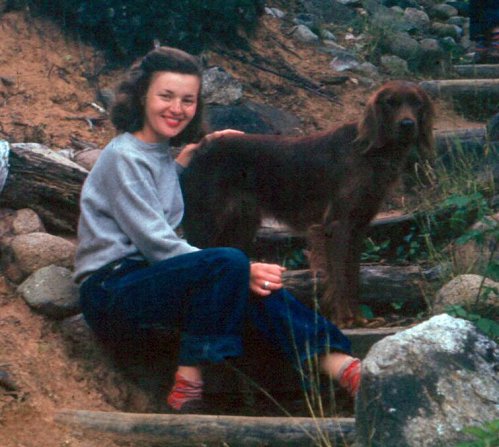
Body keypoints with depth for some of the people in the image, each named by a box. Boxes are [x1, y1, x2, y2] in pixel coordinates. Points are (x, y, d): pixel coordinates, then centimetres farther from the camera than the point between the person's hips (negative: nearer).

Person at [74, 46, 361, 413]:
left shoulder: (161, 153, 17)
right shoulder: (124, 157, -11)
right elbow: (157, 244, -19)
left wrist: (186, 158, 26)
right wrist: (242, 272, -23)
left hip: (148, 280, 8)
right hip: (111, 292, -8)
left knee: (256, 286, -18)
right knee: (231, 263, -30)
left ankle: (339, 365, -29)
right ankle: (188, 388, -28)